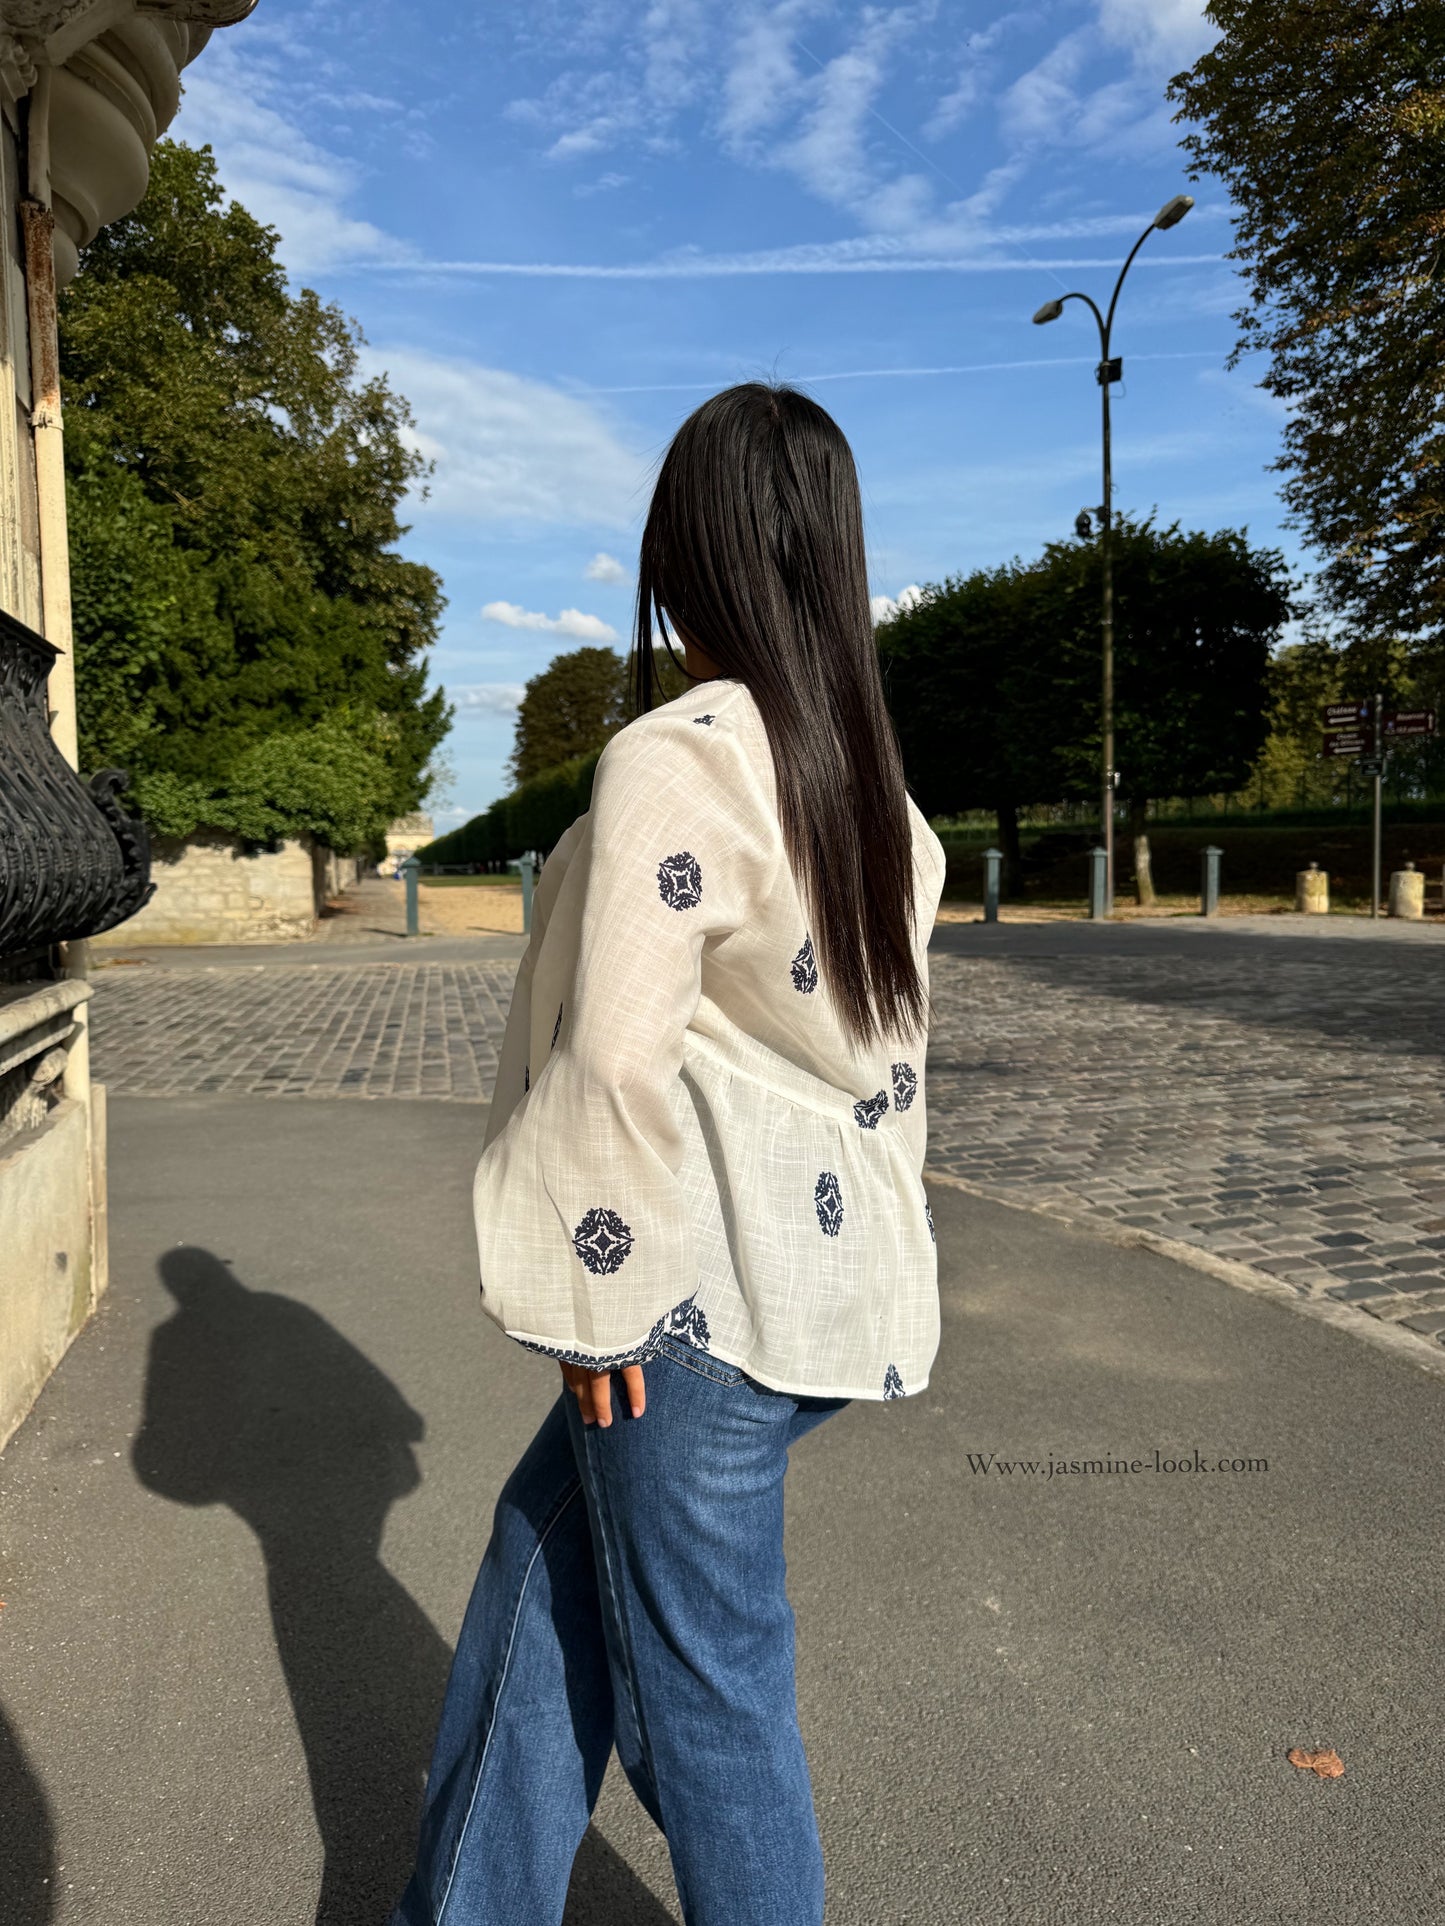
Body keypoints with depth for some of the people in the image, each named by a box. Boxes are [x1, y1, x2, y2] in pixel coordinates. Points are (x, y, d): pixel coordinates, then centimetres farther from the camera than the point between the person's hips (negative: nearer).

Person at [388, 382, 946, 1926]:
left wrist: (592, 1298, -9)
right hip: (838, 1267, 9)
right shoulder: (873, 778, 9)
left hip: (713, 1289, -9)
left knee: (706, 1680, 10)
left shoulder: (674, 756, -16)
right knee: (549, 1538, 22)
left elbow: (616, 1058, -20)